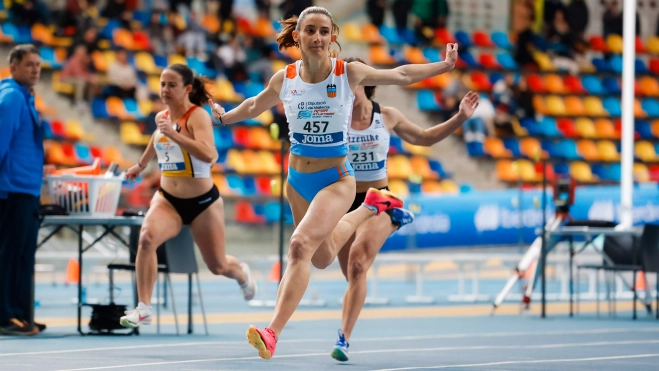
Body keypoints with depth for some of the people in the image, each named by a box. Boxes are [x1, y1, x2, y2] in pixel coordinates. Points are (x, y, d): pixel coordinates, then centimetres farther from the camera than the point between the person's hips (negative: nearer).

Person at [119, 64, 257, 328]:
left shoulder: (198, 116, -18)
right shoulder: (162, 117, 2)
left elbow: (209, 155, -35)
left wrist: (174, 134, -40)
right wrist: (141, 165, 39)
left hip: (203, 202, -4)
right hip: (167, 199, 4)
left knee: (217, 266, 10)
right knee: (147, 238, -27)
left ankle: (242, 274, 49)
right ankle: (143, 309, -24)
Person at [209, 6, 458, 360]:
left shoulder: (349, 73, -14)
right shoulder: (284, 79, -8)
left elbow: (401, 75, 3)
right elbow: (255, 106, 16)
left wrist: (444, 66, 5)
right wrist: (224, 117, 14)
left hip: (336, 181, -4)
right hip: (298, 180, 5)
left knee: (301, 244, -26)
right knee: (322, 258, 22)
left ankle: (272, 333, -30)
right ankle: (370, 207, 51)